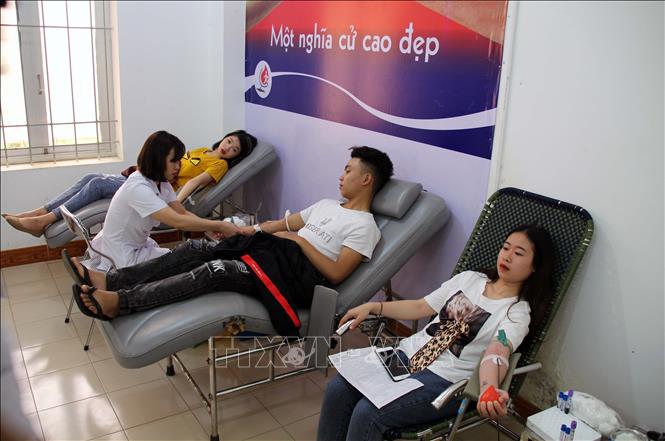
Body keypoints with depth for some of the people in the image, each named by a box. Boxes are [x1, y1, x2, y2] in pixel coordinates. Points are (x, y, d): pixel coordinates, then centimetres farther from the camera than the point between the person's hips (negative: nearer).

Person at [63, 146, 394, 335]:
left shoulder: (364, 226, -3)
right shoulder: (327, 205, 24)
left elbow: (336, 273, -14)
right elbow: (284, 223, 25)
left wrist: (299, 239, -10)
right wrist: (248, 230, 13)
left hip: (294, 271, -8)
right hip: (270, 249, 8)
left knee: (216, 270, -28)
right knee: (196, 249, -9)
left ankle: (118, 302, -30)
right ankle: (108, 280, -12)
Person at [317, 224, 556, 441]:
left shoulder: (518, 311, -4)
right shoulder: (469, 278, 14)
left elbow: (496, 353, -22)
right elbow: (420, 307, 17)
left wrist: (489, 388, -44)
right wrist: (372, 307, 8)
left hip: (446, 379, -6)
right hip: (409, 353, 6)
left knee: (367, 414, -25)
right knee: (337, 389, -15)